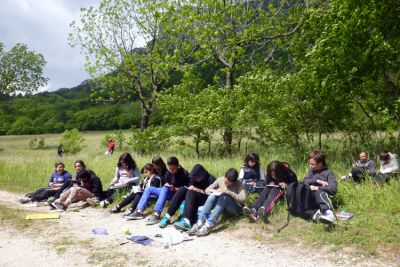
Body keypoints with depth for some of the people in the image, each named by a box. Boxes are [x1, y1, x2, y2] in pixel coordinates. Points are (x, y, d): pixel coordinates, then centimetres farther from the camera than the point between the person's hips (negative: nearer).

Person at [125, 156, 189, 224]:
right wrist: (166, 184, -10)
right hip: (168, 192, 8)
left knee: (165, 189, -36)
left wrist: (175, 189, -27)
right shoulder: (168, 173, 2)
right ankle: (139, 212, -15)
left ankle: (157, 215, -46)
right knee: (149, 189, -2)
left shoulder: (184, 173, -15)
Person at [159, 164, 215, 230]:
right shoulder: (194, 178, 9)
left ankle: (187, 221, -50)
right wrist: (191, 188, -8)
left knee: (191, 192, -32)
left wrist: (199, 190, -18)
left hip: (205, 200, -6)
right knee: (182, 189, -20)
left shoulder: (211, 179, -9)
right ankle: (168, 217, -28)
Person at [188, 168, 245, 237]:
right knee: (212, 195, -27)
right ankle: (200, 223, -38)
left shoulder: (239, 184, -13)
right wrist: (215, 191, -18)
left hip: (235, 209, -4)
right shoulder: (220, 180, -2)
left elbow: (242, 199, -26)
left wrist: (228, 192, -32)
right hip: (221, 206, 4)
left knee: (223, 196, -34)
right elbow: (207, 190, 3)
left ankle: (209, 225, -43)